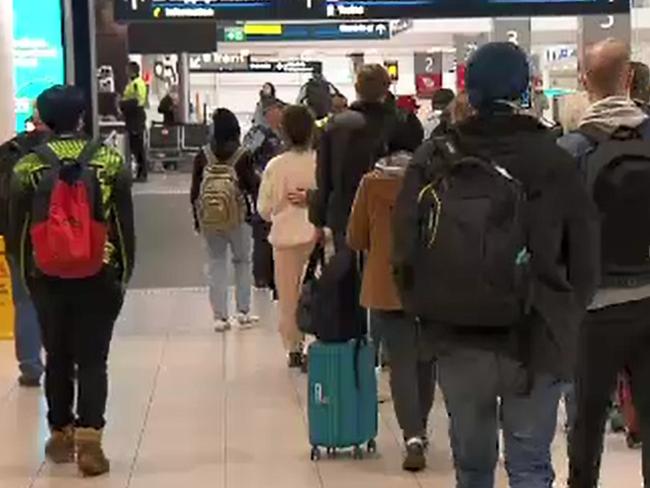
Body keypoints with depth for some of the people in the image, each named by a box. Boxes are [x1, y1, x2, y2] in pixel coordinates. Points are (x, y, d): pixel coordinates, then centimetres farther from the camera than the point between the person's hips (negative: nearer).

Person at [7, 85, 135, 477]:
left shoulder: (27, 166, -1)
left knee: (58, 357, 14)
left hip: (47, 277, 1)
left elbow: (17, 228, 3)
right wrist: (125, 272, 8)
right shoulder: (110, 161, -2)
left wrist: (26, 272, 14)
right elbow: (125, 224, 0)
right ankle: (89, 438, -8)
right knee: (93, 360, 1)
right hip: (100, 276, -1)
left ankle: (61, 434, 23)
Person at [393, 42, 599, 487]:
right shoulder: (553, 160, -7)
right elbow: (585, 260, -1)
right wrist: (562, 323, 14)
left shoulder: (433, 160, -3)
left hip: (457, 341, 2)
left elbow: (405, 252, -1)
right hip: (535, 342, -2)